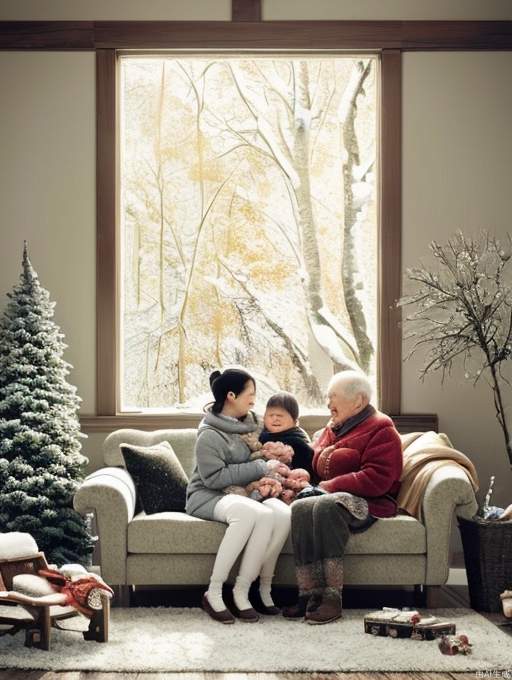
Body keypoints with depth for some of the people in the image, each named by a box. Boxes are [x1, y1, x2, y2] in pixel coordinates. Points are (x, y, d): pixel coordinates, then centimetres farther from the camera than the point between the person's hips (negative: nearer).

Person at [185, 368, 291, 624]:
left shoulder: (249, 422, 13)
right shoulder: (210, 434, -11)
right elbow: (213, 478, -19)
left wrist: (271, 458, 6)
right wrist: (260, 468, -17)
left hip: (243, 493, 7)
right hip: (208, 496, -7)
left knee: (282, 513, -27)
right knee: (252, 512, -39)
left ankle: (242, 590, -20)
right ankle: (213, 593, -30)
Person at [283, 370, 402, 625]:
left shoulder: (381, 431, -2)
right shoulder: (332, 429, 23)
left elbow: (376, 480, -15)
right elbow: (314, 467, 29)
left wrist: (331, 486, -13)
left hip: (366, 503, -6)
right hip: (329, 497, 6)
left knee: (325, 506, -38)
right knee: (300, 508, -29)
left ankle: (332, 596, -37)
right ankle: (310, 593, -34)